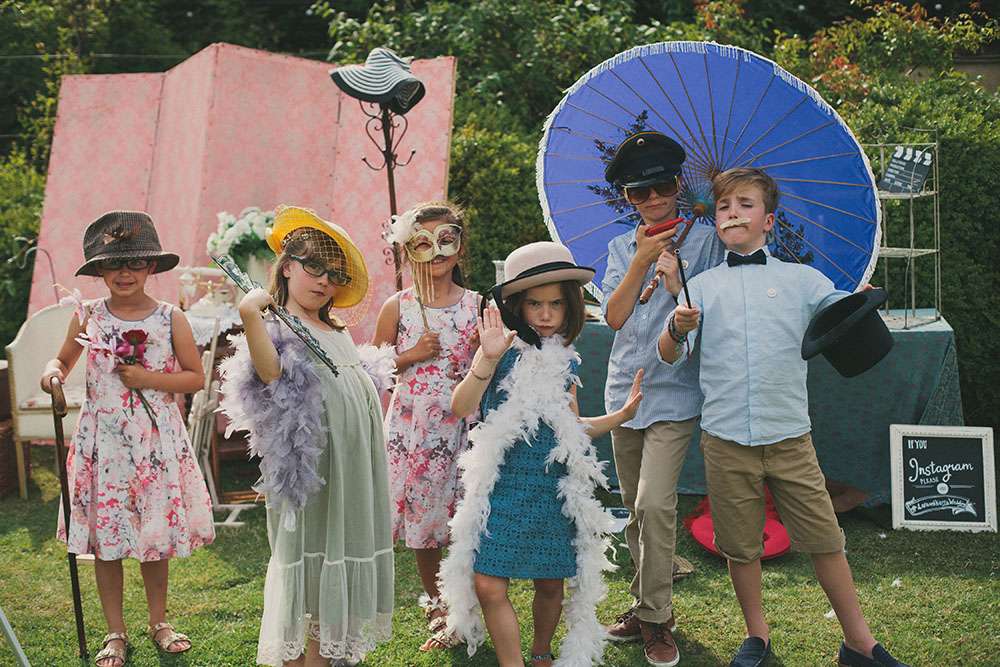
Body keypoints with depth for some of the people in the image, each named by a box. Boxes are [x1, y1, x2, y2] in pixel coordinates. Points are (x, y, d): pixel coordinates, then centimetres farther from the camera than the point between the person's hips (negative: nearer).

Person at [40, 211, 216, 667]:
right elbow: (63, 360, 15)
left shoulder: (170, 319, -2)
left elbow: (195, 377, 1)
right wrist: (52, 372, -8)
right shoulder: (87, 316, 2)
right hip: (103, 438, 1)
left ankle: (159, 621, 28)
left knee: (156, 533, 9)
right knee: (106, 535, 5)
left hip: (156, 438, -1)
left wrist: (150, 379, -13)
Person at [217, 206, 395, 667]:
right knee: (306, 555, -2)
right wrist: (251, 313, -34)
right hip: (312, 474, -7)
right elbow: (271, 373, -31)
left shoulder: (340, 335, 17)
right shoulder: (281, 331, -7)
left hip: (355, 472, 8)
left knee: (343, 555, 12)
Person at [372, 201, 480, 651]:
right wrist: (412, 355, -9)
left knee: (459, 519, -2)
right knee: (420, 516, 10)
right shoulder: (397, 307, 1)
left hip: (458, 425, -1)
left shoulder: (476, 307, 1)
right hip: (410, 425, 1)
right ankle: (436, 606, 29)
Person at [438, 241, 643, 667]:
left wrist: (622, 415, 10)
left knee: (550, 583, 12)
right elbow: (460, 408, -16)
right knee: (489, 586, -9)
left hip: (555, 487, 4)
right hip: (504, 485, -3)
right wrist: (486, 359, -27)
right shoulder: (505, 352, -5)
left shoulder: (566, 361, 9)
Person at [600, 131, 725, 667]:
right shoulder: (622, 249, 11)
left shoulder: (703, 240, 0)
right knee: (635, 509, 11)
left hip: (675, 392, -5)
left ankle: (656, 620, -5)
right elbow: (615, 317, 0)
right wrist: (643, 260, -7)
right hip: (625, 391, 5)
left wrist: (678, 286, -17)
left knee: (654, 504, -16)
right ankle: (645, 607, 24)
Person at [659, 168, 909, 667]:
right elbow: (668, 355, 2)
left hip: (790, 436, -1)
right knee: (740, 546, 9)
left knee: (824, 538, 2)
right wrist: (678, 330, -20)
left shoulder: (801, 279, 6)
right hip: (725, 439, 1)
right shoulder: (702, 286, 8)